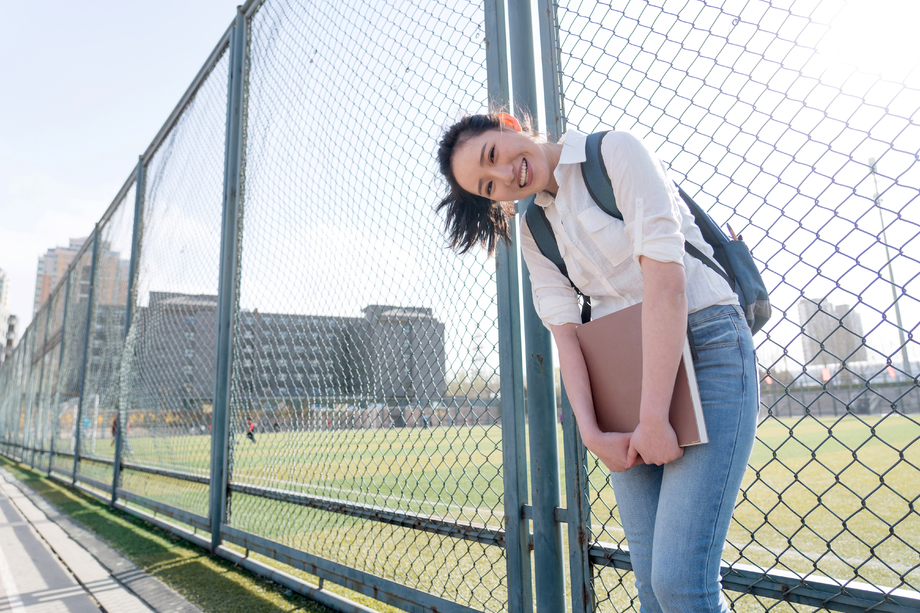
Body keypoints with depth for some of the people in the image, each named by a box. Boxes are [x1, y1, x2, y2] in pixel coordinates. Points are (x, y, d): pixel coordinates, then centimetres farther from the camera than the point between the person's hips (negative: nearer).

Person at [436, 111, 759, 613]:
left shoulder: (615, 151, -6)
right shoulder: (533, 231, 11)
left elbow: (664, 276, -17)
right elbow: (564, 329, 3)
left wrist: (654, 417, -19)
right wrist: (592, 434, -9)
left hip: (707, 349, -5)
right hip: (625, 377, 5)